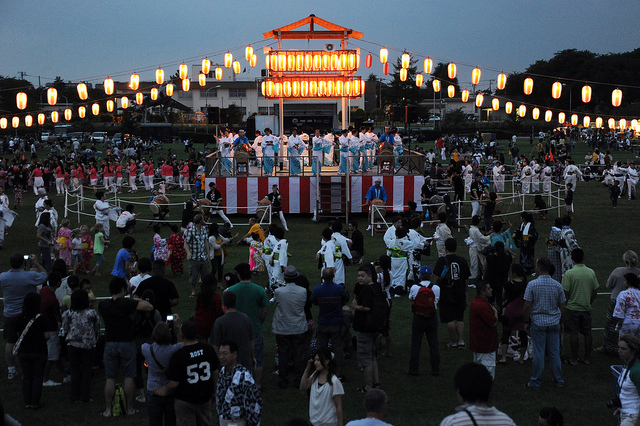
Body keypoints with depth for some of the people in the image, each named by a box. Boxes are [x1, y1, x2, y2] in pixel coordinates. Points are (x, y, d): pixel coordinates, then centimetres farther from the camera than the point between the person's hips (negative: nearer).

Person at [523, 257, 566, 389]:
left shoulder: (532, 285, -11)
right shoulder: (557, 285, -1)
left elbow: (527, 305, -9)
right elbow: (562, 306, 5)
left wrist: (526, 322, 2)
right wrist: (560, 322, 17)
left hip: (538, 322, -3)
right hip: (554, 323, 3)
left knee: (539, 353, 3)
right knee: (554, 352, 10)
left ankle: (536, 382, 12)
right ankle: (558, 381, 17)